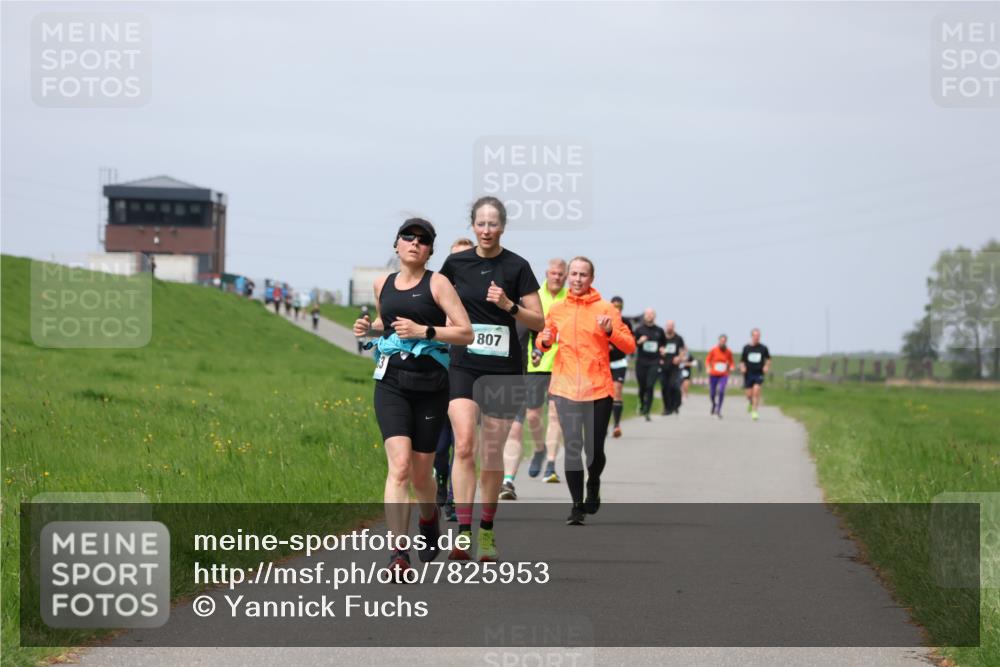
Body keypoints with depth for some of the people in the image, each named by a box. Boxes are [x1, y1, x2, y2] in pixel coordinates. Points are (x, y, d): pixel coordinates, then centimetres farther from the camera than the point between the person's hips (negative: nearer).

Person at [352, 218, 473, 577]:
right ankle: (398, 553, -20)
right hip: (391, 384, 2)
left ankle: (429, 518, 43)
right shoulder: (383, 285, 10)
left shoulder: (437, 283, -2)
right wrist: (369, 328, 9)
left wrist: (423, 331, -19)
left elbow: (466, 333, -8)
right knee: (400, 465, -17)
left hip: (430, 386, -2)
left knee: (420, 474, 8)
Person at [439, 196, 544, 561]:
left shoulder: (517, 267, -2)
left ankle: (487, 531, 21)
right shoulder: (456, 264, 4)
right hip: (464, 365, 1)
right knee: (464, 443, -17)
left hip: (504, 370, -1)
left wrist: (508, 305, -16)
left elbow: (538, 322, -1)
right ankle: (463, 533, -19)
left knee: (492, 455, 4)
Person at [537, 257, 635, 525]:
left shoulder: (606, 309, 1)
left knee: (594, 449, 2)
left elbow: (629, 346, -2)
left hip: (598, 389, -1)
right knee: (572, 447, -9)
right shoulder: (557, 309, 8)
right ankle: (577, 505, -1)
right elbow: (543, 339, 19)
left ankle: (593, 484, 34)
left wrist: (610, 332, -20)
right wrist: (544, 341, -4)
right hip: (566, 389, 1)